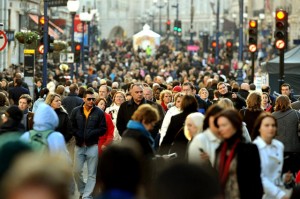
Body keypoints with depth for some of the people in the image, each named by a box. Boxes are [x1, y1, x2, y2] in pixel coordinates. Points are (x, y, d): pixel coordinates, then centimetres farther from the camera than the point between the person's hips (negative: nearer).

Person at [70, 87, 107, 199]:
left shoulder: (99, 112, -3)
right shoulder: (76, 111, 2)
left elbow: (103, 129, -2)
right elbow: (71, 126, 2)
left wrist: (90, 134, -14)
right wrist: (78, 135, -13)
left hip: (92, 146, -2)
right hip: (79, 145, 2)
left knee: (92, 173, -1)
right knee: (77, 171, 4)